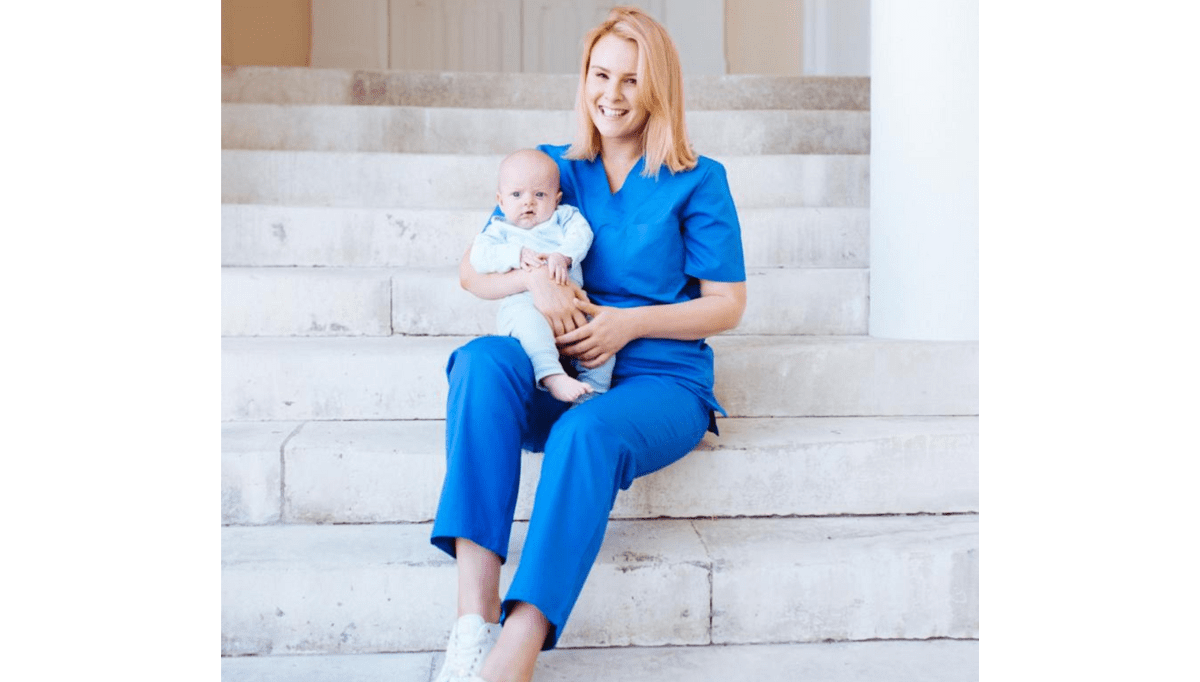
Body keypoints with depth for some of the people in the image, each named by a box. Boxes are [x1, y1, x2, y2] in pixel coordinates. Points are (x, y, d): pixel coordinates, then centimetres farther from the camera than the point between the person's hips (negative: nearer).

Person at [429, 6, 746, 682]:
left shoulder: (698, 181, 4)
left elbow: (727, 304, 2)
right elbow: (472, 272, 10)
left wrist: (629, 323, -12)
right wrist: (534, 278, -12)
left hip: (661, 381, -3)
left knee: (589, 431, -37)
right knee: (483, 359, -30)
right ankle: (475, 612, -38)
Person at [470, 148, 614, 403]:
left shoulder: (564, 216, 25)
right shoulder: (501, 229, 21)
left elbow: (581, 235, 4)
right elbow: (479, 257, 4)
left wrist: (563, 255, -17)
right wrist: (517, 255, -11)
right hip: (522, 302, -3)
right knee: (527, 318, -39)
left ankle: (591, 396, -20)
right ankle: (551, 375, -49)